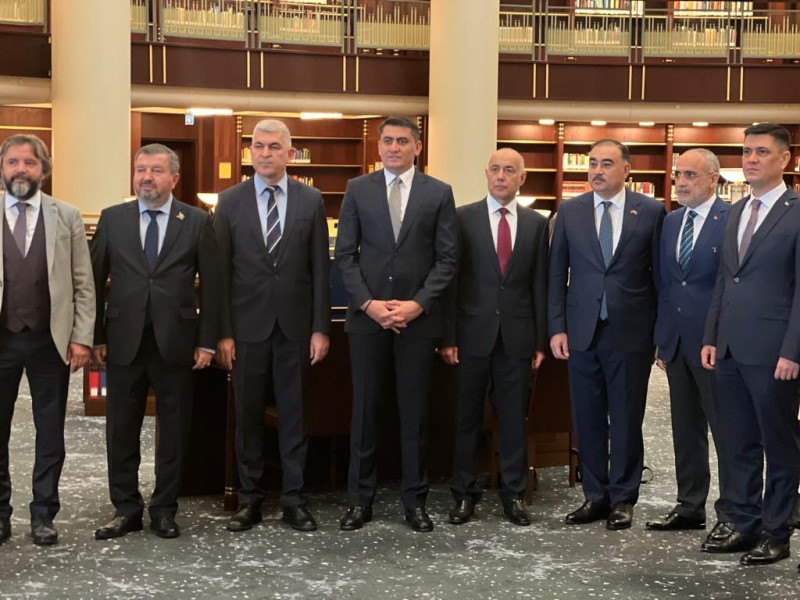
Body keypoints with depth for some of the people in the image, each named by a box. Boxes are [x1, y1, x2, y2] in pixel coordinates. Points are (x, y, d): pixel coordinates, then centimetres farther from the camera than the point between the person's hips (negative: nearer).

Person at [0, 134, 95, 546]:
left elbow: (83, 284, 2)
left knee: (50, 432, 8)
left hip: (50, 341, 0)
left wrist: (81, 337, -5)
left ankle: (43, 515, 19)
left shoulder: (67, 217, 3)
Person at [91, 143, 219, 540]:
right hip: (123, 341, 1)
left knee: (173, 429, 7)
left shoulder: (197, 222, 1)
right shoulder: (112, 219, 5)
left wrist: (206, 341, -4)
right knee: (121, 430, 7)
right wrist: (96, 337, 0)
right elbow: (96, 281, 5)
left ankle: (164, 508, 19)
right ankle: (125, 508, 19)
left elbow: (210, 285, 0)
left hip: (175, 341, -1)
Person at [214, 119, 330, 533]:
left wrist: (321, 328, -3)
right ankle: (249, 498, 17)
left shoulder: (311, 200, 2)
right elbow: (221, 270, 0)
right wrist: (222, 332, -5)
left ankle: (293, 499, 15)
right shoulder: (230, 201, 2)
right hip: (248, 325, 0)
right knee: (248, 415, 7)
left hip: (295, 325, 0)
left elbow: (320, 268, 2)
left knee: (293, 414, 6)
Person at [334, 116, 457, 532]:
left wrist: (418, 304, -11)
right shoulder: (358, 189, 6)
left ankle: (415, 501, 16)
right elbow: (345, 254, 3)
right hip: (367, 315, 1)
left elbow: (446, 258, 1)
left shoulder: (438, 193, 4)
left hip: (418, 317, 0)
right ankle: (360, 500, 15)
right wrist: (367, 303, -9)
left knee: (414, 411, 6)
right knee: (364, 409, 6)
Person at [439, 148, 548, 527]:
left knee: (514, 418, 7)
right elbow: (451, 280, -1)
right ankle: (464, 493, 17)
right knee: (467, 417, 7)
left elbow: (540, 284, 6)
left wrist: (541, 340, 3)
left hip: (517, 335, 1)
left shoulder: (537, 224, 6)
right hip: (473, 334, -1)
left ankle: (513, 493, 18)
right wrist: (447, 336, -6)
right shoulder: (463, 218, 0)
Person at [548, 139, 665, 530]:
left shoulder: (651, 211, 0)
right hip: (582, 333, 2)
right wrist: (557, 328, 0)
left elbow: (660, 273, 2)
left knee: (626, 420, 6)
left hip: (631, 333, -2)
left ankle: (623, 499, 18)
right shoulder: (569, 212, 5)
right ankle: (596, 496, 20)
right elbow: (557, 273, 6)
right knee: (587, 420, 8)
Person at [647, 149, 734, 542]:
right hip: (677, 342, 7)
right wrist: (660, 337, 12)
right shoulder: (670, 222, 12)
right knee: (685, 428, 14)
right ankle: (690, 507, 25)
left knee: (725, 429, 2)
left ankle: (730, 514, 11)